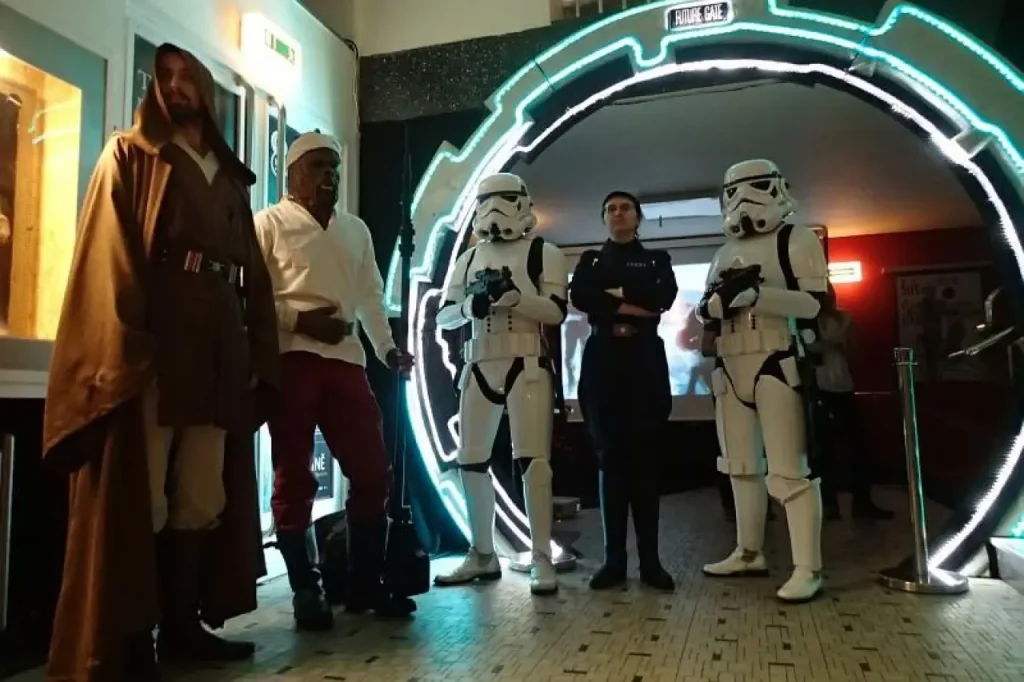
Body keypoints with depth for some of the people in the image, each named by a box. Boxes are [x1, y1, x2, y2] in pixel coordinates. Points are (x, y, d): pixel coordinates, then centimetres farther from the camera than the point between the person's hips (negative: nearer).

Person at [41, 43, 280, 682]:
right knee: (138, 496, -4)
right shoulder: (130, 156, 11)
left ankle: (182, 623, 17)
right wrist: (126, 347, -17)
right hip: (149, 347, -4)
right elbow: (110, 256, -3)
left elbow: (254, 274, 17)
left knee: (204, 497, 6)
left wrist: (261, 354, 6)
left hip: (219, 351, 5)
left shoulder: (232, 179, 24)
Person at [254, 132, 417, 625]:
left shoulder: (356, 230, 22)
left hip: (346, 360, 5)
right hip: (291, 359, -4)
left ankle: (366, 583, 17)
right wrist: (299, 319, -16)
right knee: (294, 478, 2)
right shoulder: (269, 223, 6)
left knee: (372, 472, 3)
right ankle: (306, 591, 13)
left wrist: (387, 348, 9)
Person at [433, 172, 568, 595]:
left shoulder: (544, 253, 3)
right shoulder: (469, 259, 16)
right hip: (479, 367, 5)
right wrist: (467, 308, -10)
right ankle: (482, 556, 20)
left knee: (532, 460, -9)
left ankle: (542, 559, -2)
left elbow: (556, 311, -8)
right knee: (471, 461, 7)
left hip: (528, 366, -5)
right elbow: (443, 317, 11)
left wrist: (517, 298, -23)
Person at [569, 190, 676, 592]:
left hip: (644, 361, -1)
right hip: (603, 361, 1)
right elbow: (578, 297, -5)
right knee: (609, 457, 0)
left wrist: (614, 295, -6)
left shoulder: (656, 260, 16)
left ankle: (650, 560, 2)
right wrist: (635, 306, -8)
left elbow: (665, 297, -5)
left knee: (645, 456, -3)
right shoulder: (590, 261, 17)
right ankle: (614, 559, 5)